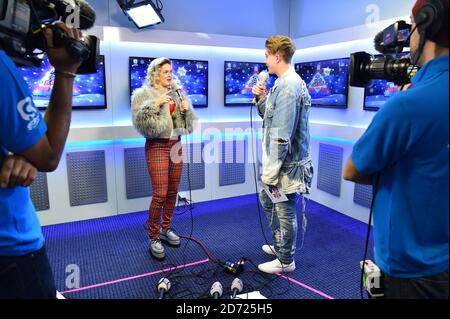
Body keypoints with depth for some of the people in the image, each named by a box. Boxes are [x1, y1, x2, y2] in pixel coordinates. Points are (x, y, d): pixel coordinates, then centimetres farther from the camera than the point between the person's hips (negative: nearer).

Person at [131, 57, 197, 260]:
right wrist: (155, 104, -22)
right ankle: (153, 238, 7)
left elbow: (189, 123, 14)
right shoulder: (143, 94, -2)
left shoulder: (177, 93, 13)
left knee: (173, 192, 10)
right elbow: (140, 122, -14)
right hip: (157, 146, -5)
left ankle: (165, 229, 28)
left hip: (176, 144, 6)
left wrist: (187, 109, -5)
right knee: (160, 195, -9)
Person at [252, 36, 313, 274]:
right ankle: (279, 245, 41)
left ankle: (285, 260, 25)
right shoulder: (284, 83, 11)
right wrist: (261, 98, 3)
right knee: (266, 200, 24)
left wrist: (271, 171, -21)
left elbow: (281, 136, -25)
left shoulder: (288, 87, -21)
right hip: (279, 160, 10)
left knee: (285, 211, 5)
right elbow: (270, 118, 19)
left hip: (287, 164, -10)